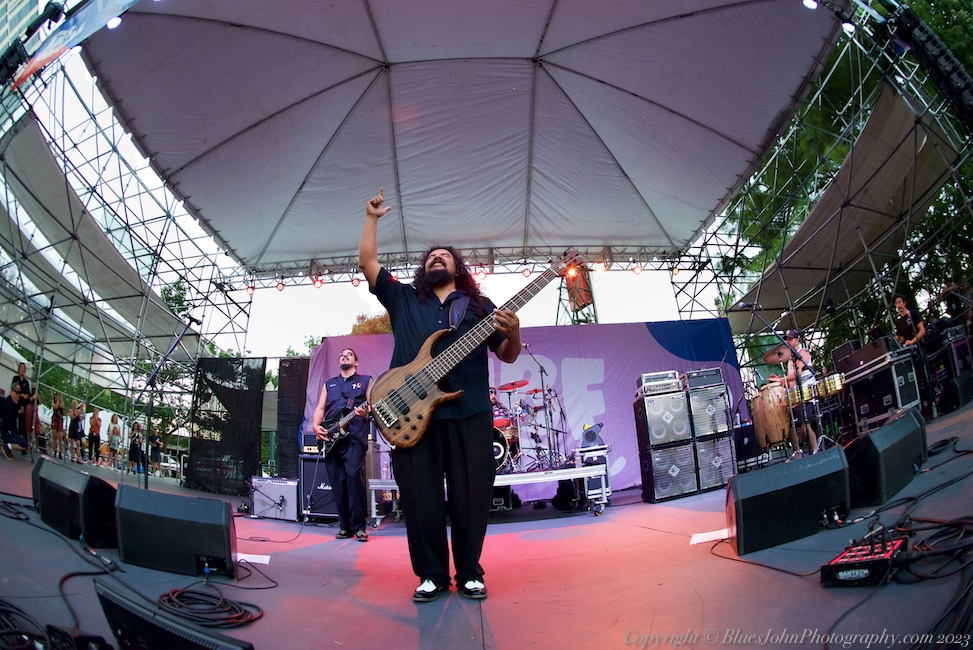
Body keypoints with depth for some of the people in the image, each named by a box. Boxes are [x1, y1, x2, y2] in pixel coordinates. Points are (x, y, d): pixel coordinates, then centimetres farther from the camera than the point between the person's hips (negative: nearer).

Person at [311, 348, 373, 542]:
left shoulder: (365, 381, 15)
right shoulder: (328, 384, 25)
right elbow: (320, 408, 18)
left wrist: (365, 411, -18)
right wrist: (316, 425, -1)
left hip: (355, 436, -4)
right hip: (331, 438, 4)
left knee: (354, 476, -18)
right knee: (338, 482, 1)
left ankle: (358, 526, -11)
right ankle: (345, 525, 10)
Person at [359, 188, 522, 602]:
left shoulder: (479, 305, 17)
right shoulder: (403, 299, 19)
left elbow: (507, 356, 14)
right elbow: (367, 262, 15)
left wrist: (513, 332, -7)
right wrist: (372, 218, 15)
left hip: (470, 411, 0)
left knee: (471, 494, 0)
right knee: (420, 497, 2)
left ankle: (469, 573, 15)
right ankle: (431, 575, 15)